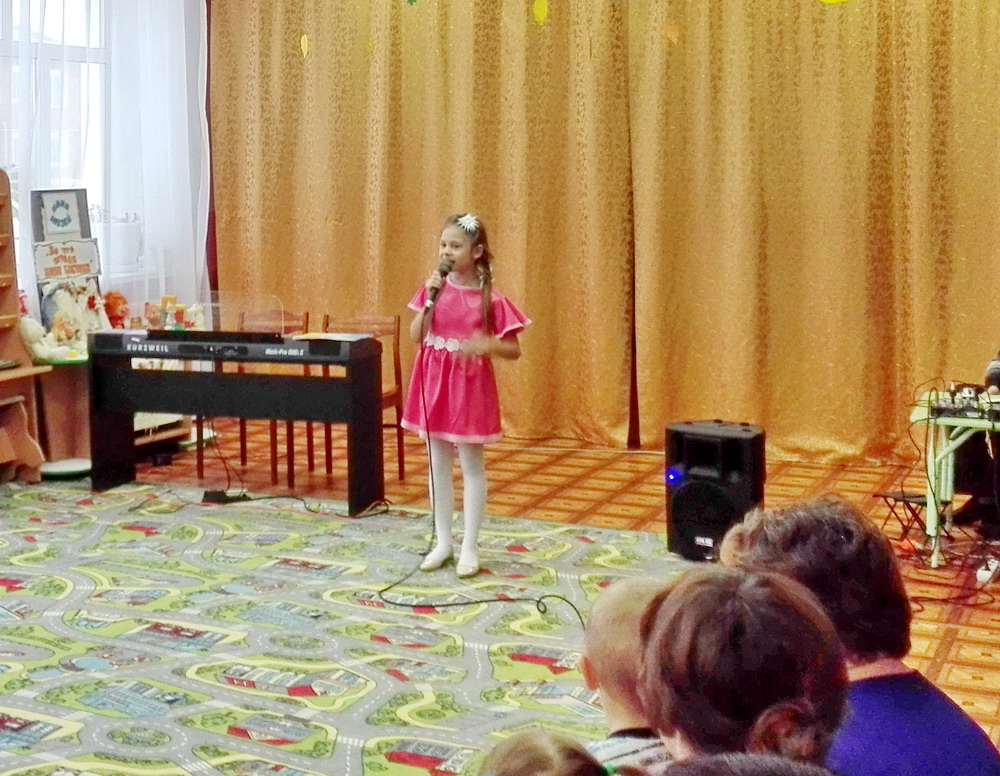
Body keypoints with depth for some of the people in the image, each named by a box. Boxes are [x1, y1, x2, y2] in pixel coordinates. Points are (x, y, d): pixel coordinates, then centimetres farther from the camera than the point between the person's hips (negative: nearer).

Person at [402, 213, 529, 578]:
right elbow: (416, 338, -1)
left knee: (471, 464, 4)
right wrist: (430, 299, -12)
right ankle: (442, 541, 22)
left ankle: (470, 546, 13)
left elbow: (514, 350, -7)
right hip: (434, 384, 4)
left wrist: (488, 345, -26)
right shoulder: (433, 288, 3)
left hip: (470, 386, -4)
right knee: (438, 463, 11)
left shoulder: (491, 299, -9)